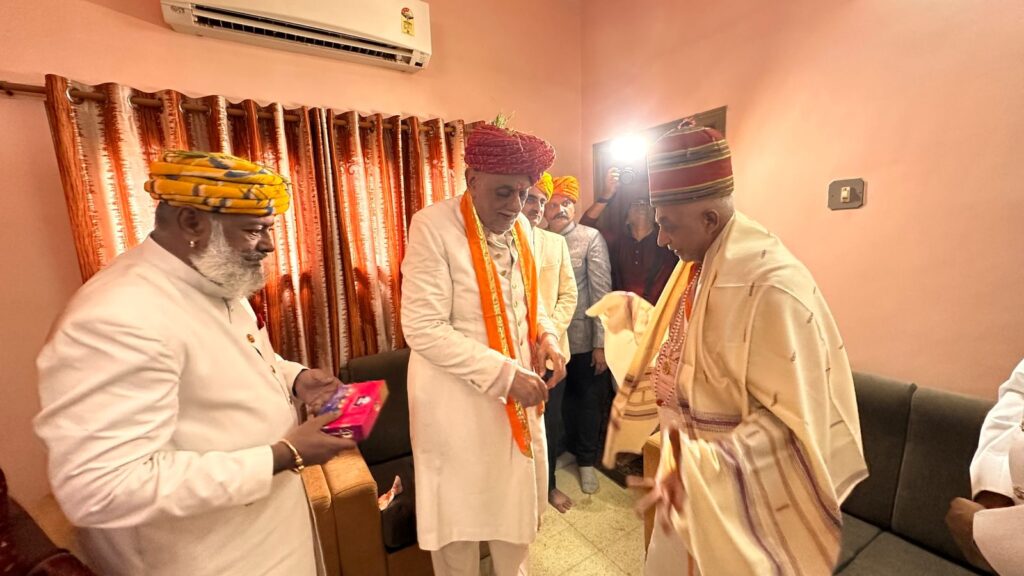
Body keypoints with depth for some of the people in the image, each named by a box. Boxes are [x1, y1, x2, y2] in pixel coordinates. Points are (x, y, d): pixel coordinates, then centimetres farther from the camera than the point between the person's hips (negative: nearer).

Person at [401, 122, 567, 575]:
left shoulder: (520, 226, 2)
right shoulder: (433, 226, -18)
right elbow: (423, 329, -22)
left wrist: (546, 337, -6)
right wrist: (504, 374, -23)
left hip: (518, 391, 6)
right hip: (459, 398, -6)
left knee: (518, 497, 24)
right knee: (460, 511, 16)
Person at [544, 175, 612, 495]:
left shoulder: (591, 238, -9)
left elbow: (602, 293, -11)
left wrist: (601, 343, -13)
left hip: (584, 338, -2)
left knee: (588, 399, 14)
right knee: (563, 397, 19)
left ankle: (587, 460, 38)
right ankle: (570, 447, 44)